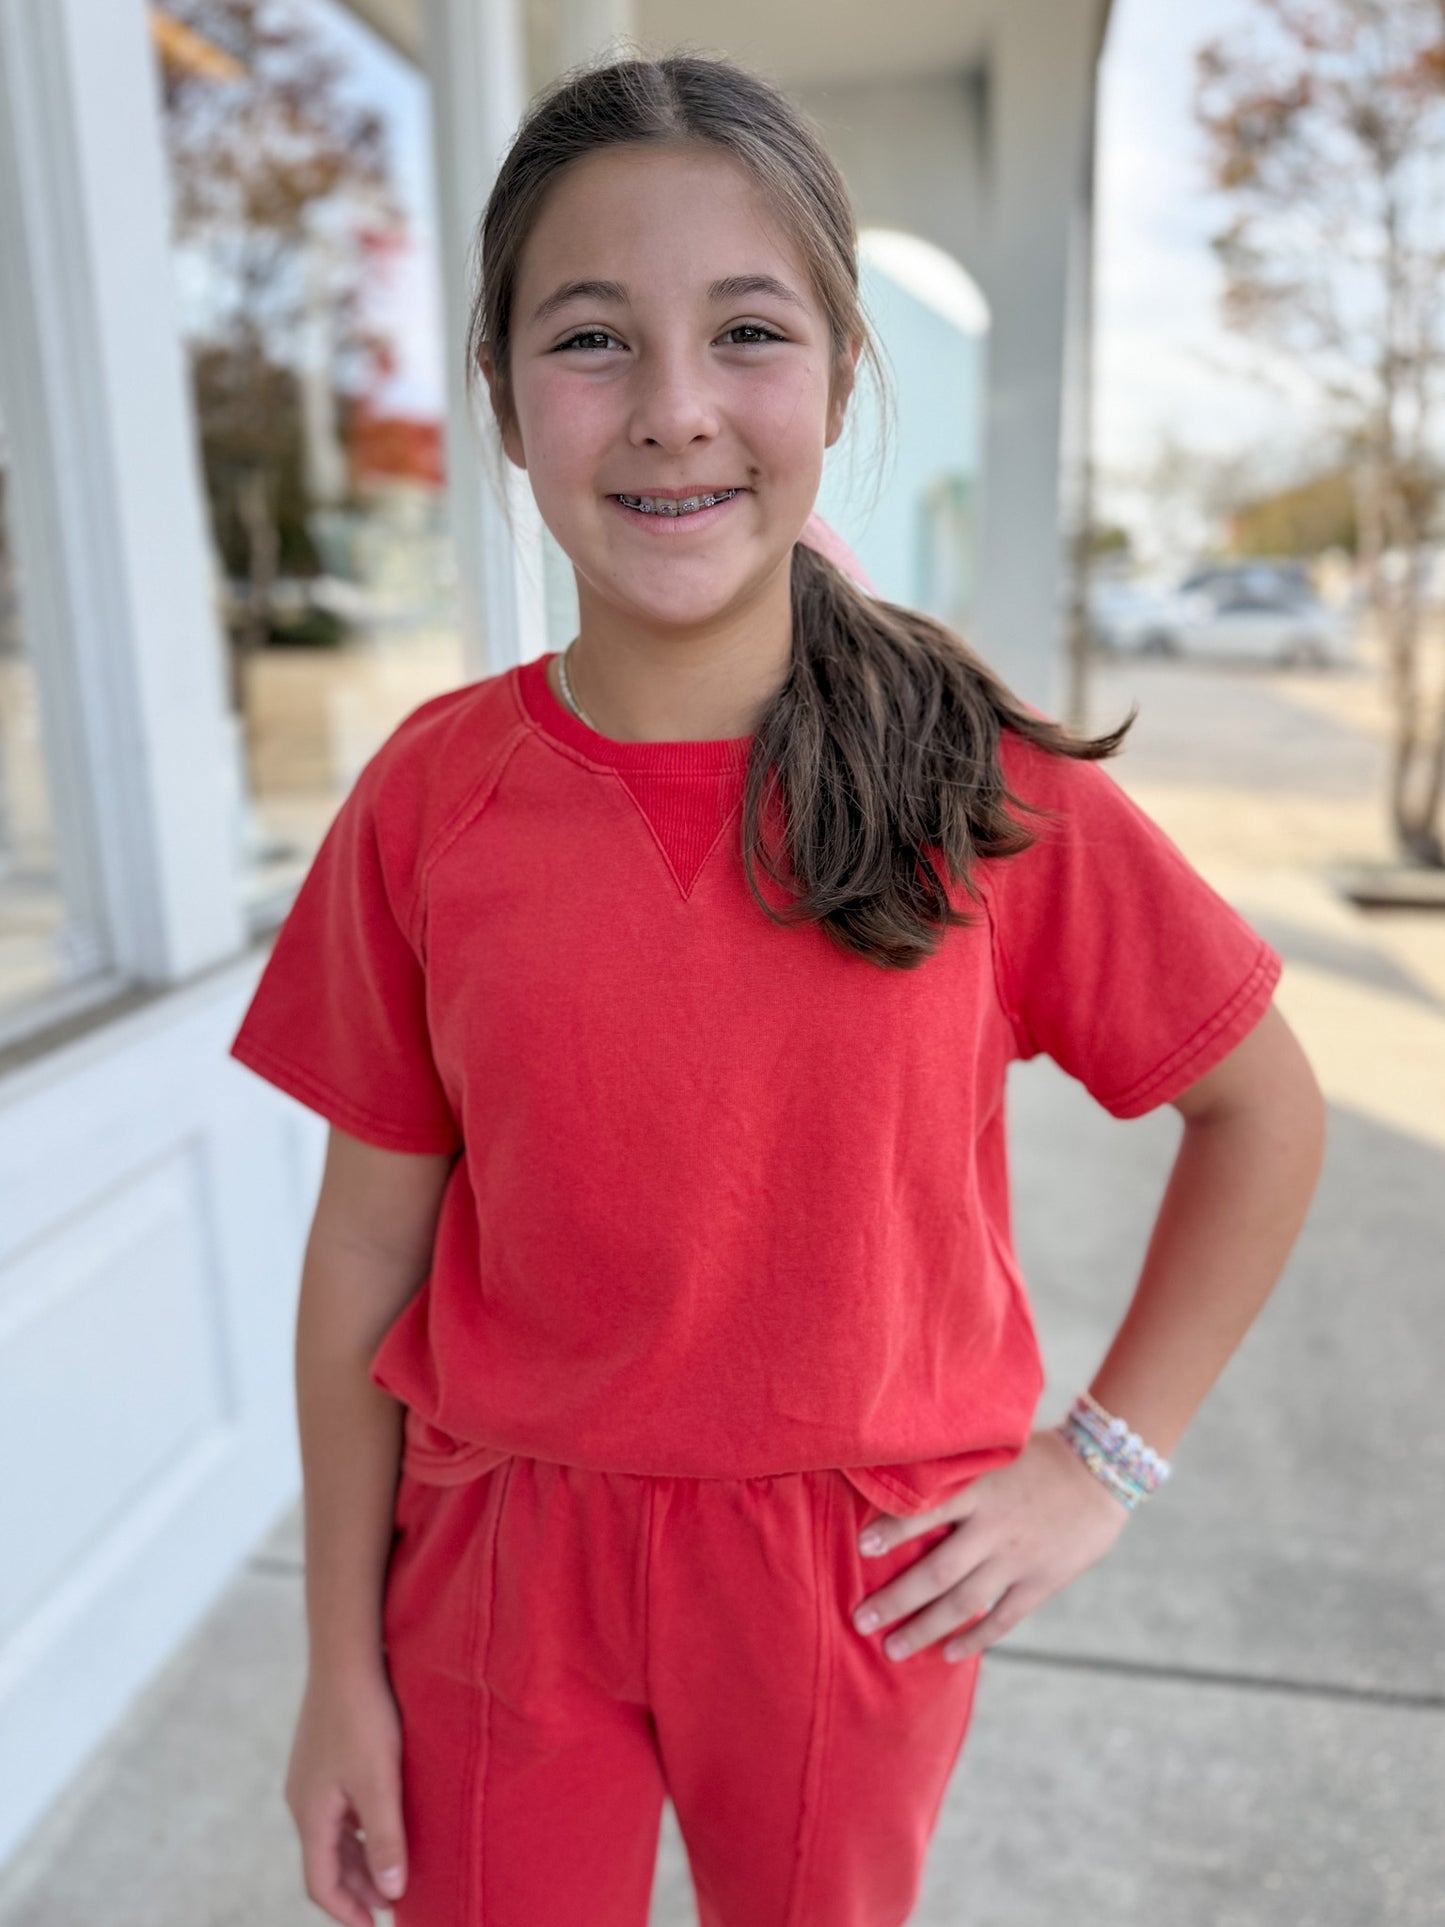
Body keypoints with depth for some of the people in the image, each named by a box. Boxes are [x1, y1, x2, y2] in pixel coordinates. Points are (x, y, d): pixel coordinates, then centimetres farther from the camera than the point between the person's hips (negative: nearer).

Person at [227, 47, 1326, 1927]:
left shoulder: (989, 788, -13)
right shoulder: (429, 797, -11)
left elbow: (1264, 1109, 0)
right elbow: (370, 1247, -4)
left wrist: (1104, 1458, -3)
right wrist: (342, 1668, 3)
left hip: (858, 1583, 0)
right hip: (499, 1562, 1)